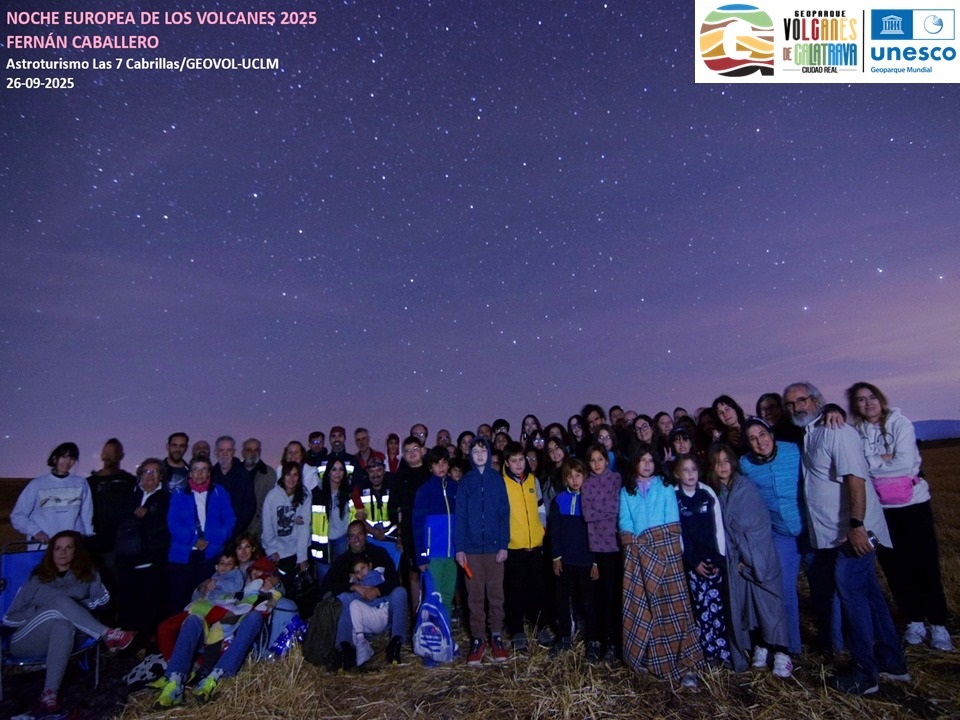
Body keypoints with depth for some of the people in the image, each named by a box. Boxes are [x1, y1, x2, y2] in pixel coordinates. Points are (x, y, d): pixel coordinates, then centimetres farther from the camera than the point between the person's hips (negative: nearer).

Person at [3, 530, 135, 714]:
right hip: (24, 642, -1)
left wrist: (71, 609, -16)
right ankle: (107, 635, -34)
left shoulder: (86, 573, 10)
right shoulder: (38, 577, 7)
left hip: (58, 638, 1)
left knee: (64, 625, -37)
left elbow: (103, 598, -4)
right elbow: (9, 618, 1)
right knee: (60, 601, -29)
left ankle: (49, 693, -41)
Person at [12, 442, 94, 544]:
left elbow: (86, 517, 8)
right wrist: (35, 531, -9)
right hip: (42, 544, -1)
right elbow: (17, 516, 4)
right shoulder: (37, 484, 2)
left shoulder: (81, 484, 6)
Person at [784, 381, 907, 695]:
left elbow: (855, 477, -23)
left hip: (853, 532, -9)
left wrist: (856, 525, -28)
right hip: (831, 535, 9)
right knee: (867, 593, 17)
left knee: (852, 594, -3)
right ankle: (892, 662, 30)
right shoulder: (807, 437, 12)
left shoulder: (837, 432, -14)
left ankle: (865, 673, 10)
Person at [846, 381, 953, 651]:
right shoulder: (854, 432, -1)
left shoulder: (900, 424, -6)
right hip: (879, 509, 2)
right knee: (895, 568, 8)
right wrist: (881, 460, -18)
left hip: (913, 504, -2)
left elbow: (905, 464, -16)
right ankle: (914, 621, 24)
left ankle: (938, 625, 16)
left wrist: (869, 464, -9)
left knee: (926, 565, 2)